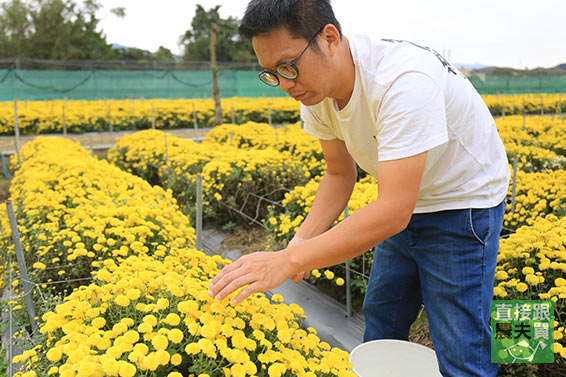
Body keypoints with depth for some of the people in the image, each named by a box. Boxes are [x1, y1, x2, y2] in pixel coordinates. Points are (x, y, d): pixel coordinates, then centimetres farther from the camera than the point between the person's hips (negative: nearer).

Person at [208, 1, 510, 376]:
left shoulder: (404, 81, -37)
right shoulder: (315, 89, -12)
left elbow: (393, 211, -40)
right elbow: (340, 174, 0)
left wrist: (288, 260, -41)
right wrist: (300, 241, -15)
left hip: (464, 202, -7)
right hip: (408, 205, 7)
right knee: (379, 322, 17)